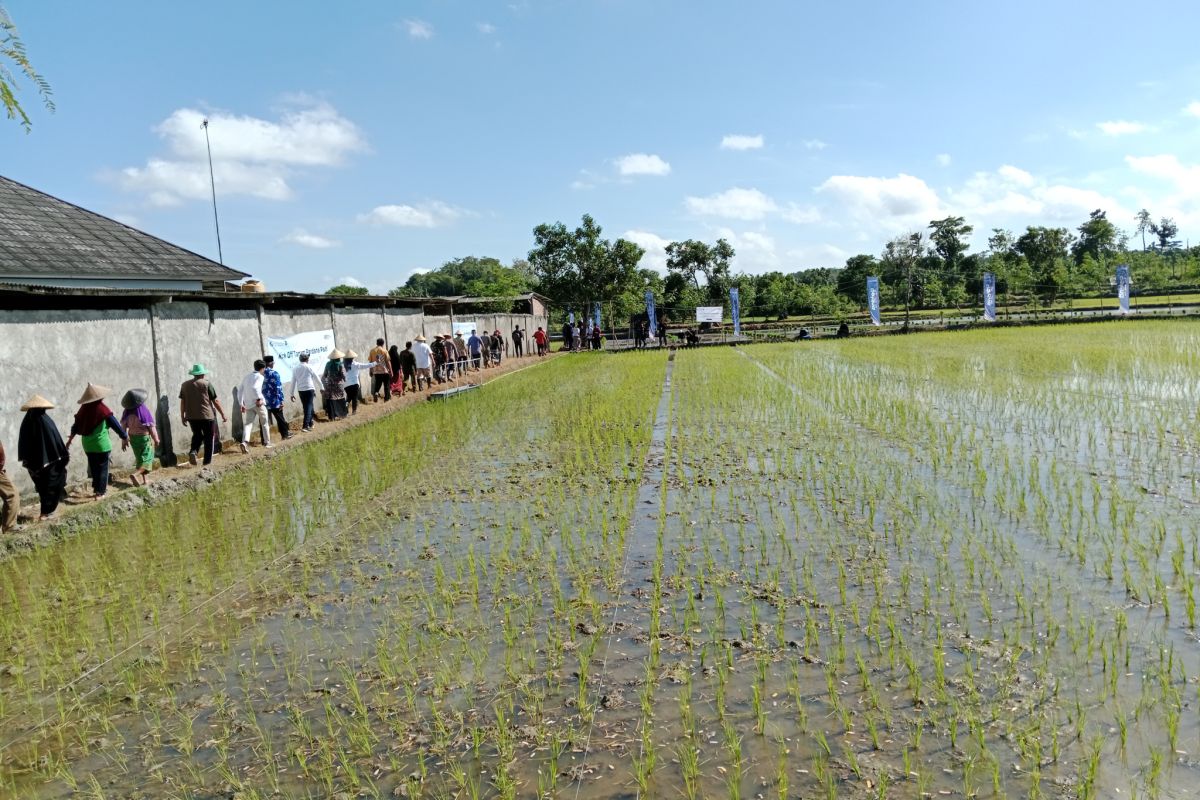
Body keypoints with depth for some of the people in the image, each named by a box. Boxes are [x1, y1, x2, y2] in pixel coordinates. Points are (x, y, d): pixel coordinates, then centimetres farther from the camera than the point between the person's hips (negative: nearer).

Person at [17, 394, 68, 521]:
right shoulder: (46, 422, -18)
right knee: (52, 485, 7)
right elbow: (57, 441, -15)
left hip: (33, 462, 5)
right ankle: (47, 512, 4)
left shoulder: (26, 423, -3)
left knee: (41, 486, 19)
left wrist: (26, 460, 16)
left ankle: (47, 508, 29)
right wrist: (65, 455, -4)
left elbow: (22, 444, 6)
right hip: (50, 460, -5)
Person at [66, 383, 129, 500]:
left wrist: (70, 439, 27)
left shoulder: (83, 409, 0)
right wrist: (125, 437, 0)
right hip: (102, 444, -5)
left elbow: (76, 425, 13)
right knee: (102, 468, 4)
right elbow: (116, 424, -11)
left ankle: (97, 488, 27)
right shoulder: (103, 410, -15)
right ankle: (100, 491, 4)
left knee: (93, 468, 17)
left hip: (88, 445, 5)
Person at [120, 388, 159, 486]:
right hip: (144, 437, -5)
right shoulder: (144, 412, -21)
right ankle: (135, 474, -21)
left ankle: (144, 480, 21)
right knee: (146, 458, 2)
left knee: (140, 458, 18)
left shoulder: (127, 413, -7)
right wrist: (156, 439, -3)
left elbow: (124, 426, 1)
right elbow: (151, 427, -14)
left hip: (133, 437, 5)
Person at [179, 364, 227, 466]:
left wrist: (182, 416, 15)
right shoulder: (206, 384, -7)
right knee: (209, 438, 9)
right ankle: (207, 461, 9)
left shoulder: (185, 385, 5)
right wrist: (223, 414, 0)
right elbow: (215, 401, -6)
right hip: (207, 416, -4)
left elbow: (182, 402, 7)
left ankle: (192, 451, -2)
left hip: (191, 416, 4)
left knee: (197, 435, 22)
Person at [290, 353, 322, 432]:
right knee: (309, 407, -3)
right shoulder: (309, 367, -3)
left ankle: (310, 423, 27)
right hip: (309, 389, -4)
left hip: (300, 390, 4)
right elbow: (317, 378, 2)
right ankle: (305, 426, -13)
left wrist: (292, 394, 12)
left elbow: (293, 382, 7)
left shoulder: (295, 369, 6)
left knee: (306, 407, 16)